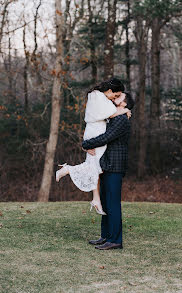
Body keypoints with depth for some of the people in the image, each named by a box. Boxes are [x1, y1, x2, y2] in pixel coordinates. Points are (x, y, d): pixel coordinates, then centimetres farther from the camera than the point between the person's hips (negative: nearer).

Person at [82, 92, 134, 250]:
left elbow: (105, 138, -21)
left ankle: (115, 240, -4)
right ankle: (106, 236, 21)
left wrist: (86, 144, -10)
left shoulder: (122, 120, -11)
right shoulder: (111, 119, 20)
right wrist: (89, 146, -6)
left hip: (114, 168, -10)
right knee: (105, 203, 14)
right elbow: (94, 135, 16)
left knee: (113, 203, -8)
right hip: (106, 167, 10)